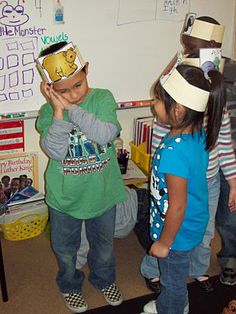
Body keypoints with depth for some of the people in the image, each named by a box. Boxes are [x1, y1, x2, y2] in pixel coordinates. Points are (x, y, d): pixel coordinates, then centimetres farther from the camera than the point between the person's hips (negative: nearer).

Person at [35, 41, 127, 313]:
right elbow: (55, 151, -25)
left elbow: (106, 134, -30)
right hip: (65, 197, 0)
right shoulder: (48, 111, -13)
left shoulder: (103, 98, -13)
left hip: (102, 192, 1)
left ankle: (104, 279, 53)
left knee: (103, 244, 24)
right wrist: (59, 110, -31)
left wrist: (71, 107, -32)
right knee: (65, 248, 21)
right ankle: (70, 285, 50)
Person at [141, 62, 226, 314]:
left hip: (178, 232, -8)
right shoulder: (197, 133, -10)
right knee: (172, 277, 32)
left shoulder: (174, 152, -36)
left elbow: (177, 207, -28)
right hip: (194, 225, 8)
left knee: (173, 281, 21)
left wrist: (164, 243, -15)